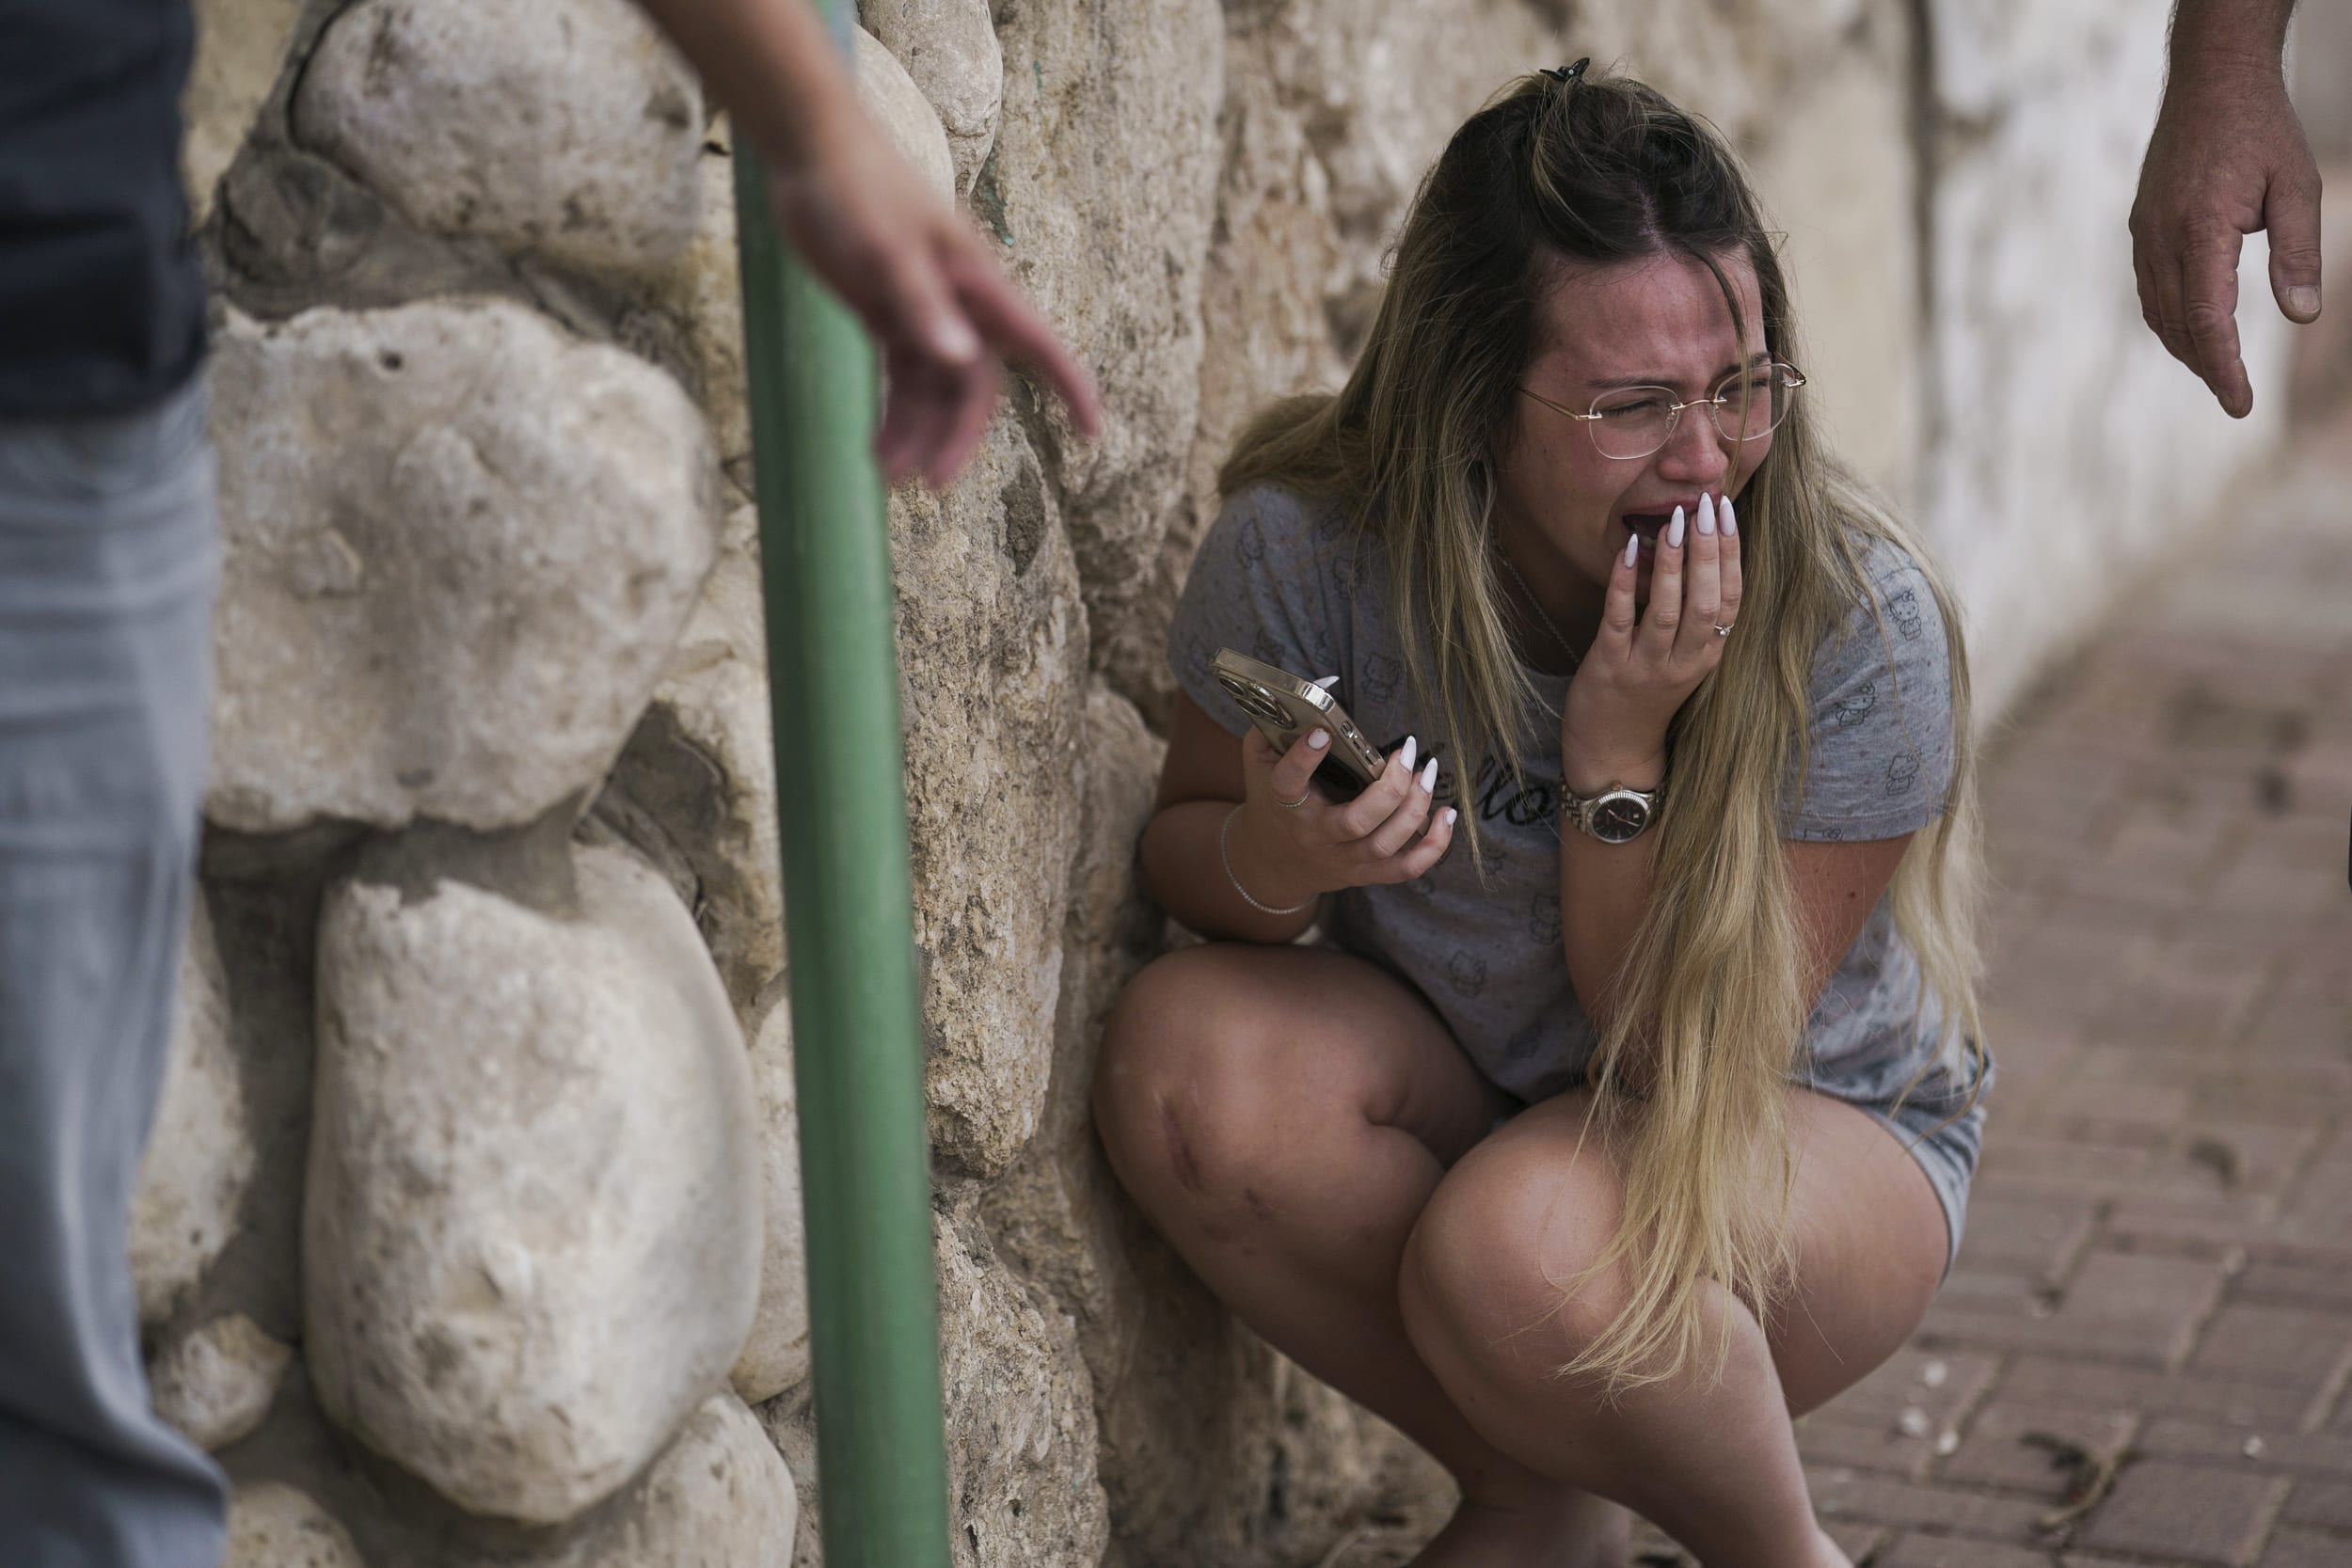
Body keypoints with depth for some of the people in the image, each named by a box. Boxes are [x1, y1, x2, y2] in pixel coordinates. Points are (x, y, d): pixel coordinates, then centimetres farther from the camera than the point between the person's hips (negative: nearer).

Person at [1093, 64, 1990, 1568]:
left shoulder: (1858, 625, -25)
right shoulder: (1311, 547, -21)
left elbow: (1690, 1062, -20)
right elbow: (1182, 846, -2)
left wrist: (1619, 751, -32)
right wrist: (1271, 861, -27)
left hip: (1813, 1126, -3)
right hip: (1461, 1096, 3)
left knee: (1526, 1244, -35)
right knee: (1188, 1045, -27)